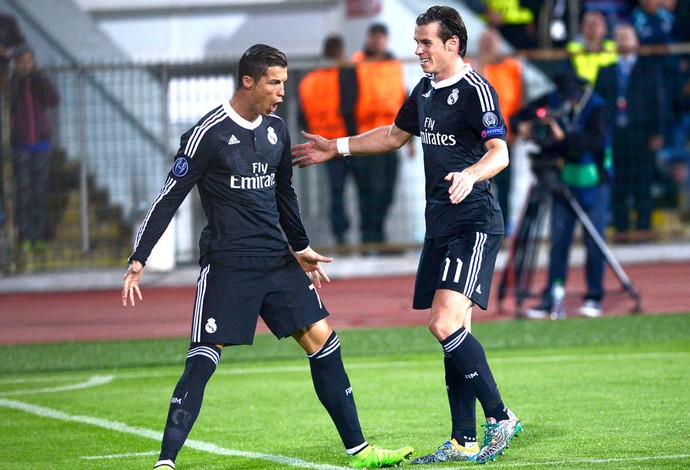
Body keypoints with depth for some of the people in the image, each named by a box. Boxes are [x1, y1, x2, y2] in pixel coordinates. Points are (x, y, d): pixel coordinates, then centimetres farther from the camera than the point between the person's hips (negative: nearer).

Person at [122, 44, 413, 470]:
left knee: (322, 339, 4)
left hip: (276, 260, 7)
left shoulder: (276, 130, 11)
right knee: (203, 359, -13)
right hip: (226, 263, -7)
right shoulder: (209, 134, -10)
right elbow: (169, 198, -8)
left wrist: (300, 247, 33)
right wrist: (138, 260, -12)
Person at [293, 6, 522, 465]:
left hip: (474, 224, -9)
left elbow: (500, 152, -21)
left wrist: (470, 175, -40)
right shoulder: (425, 90, 16)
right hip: (440, 225, 9)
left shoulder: (475, 89, -11)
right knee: (453, 332, 7)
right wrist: (336, 147, 36)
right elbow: (395, 135, 33)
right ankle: (464, 441, 10)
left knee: (446, 324, -20)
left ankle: (500, 418, -11)